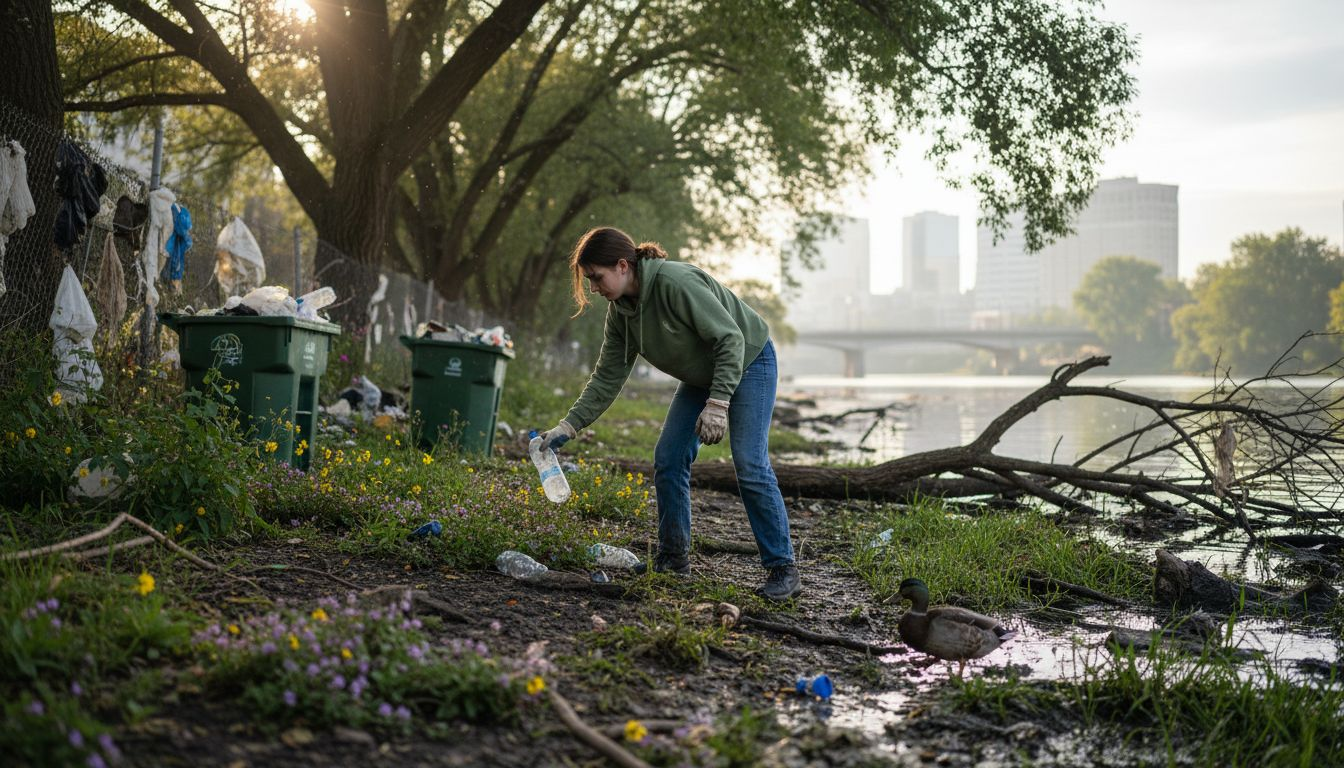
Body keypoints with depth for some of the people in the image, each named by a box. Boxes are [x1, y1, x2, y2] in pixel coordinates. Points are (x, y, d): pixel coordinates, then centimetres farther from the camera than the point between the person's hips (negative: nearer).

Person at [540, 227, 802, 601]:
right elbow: (607, 376, -2)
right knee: (668, 459, -1)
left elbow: (731, 338, -30)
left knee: (750, 467, -15)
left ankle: (783, 570, -8)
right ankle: (673, 559, 11)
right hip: (701, 375, 8)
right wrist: (570, 425, -10)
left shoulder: (676, 282, -32)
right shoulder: (620, 310, -6)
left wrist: (717, 403, -34)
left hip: (748, 363, -8)